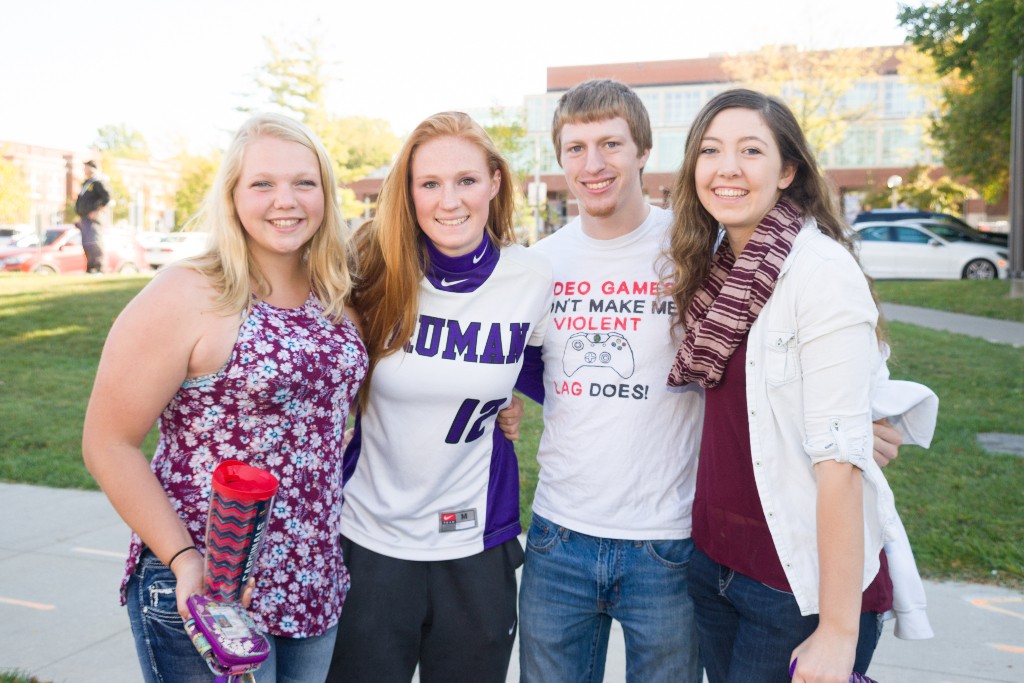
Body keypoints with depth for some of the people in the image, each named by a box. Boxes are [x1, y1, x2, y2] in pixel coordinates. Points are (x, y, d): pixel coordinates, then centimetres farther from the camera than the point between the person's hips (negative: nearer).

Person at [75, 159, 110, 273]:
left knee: (93, 243, -14)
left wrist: (97, 211, -20)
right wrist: (80, 216, 22)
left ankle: (98, 267, -14)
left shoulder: (97, 182, -8)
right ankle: (90, 267, 14)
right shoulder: (86, 183, 21)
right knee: (86, 244, 9)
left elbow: (107, 197, -19)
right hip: (84, 219, 10)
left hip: (91, 218, -10)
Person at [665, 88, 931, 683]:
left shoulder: (822, 271, -17)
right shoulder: (716, 268, 5)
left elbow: (838, 456, -21)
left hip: (801, 584, -6)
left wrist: (838, 631, -21)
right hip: (712, 560, 7)